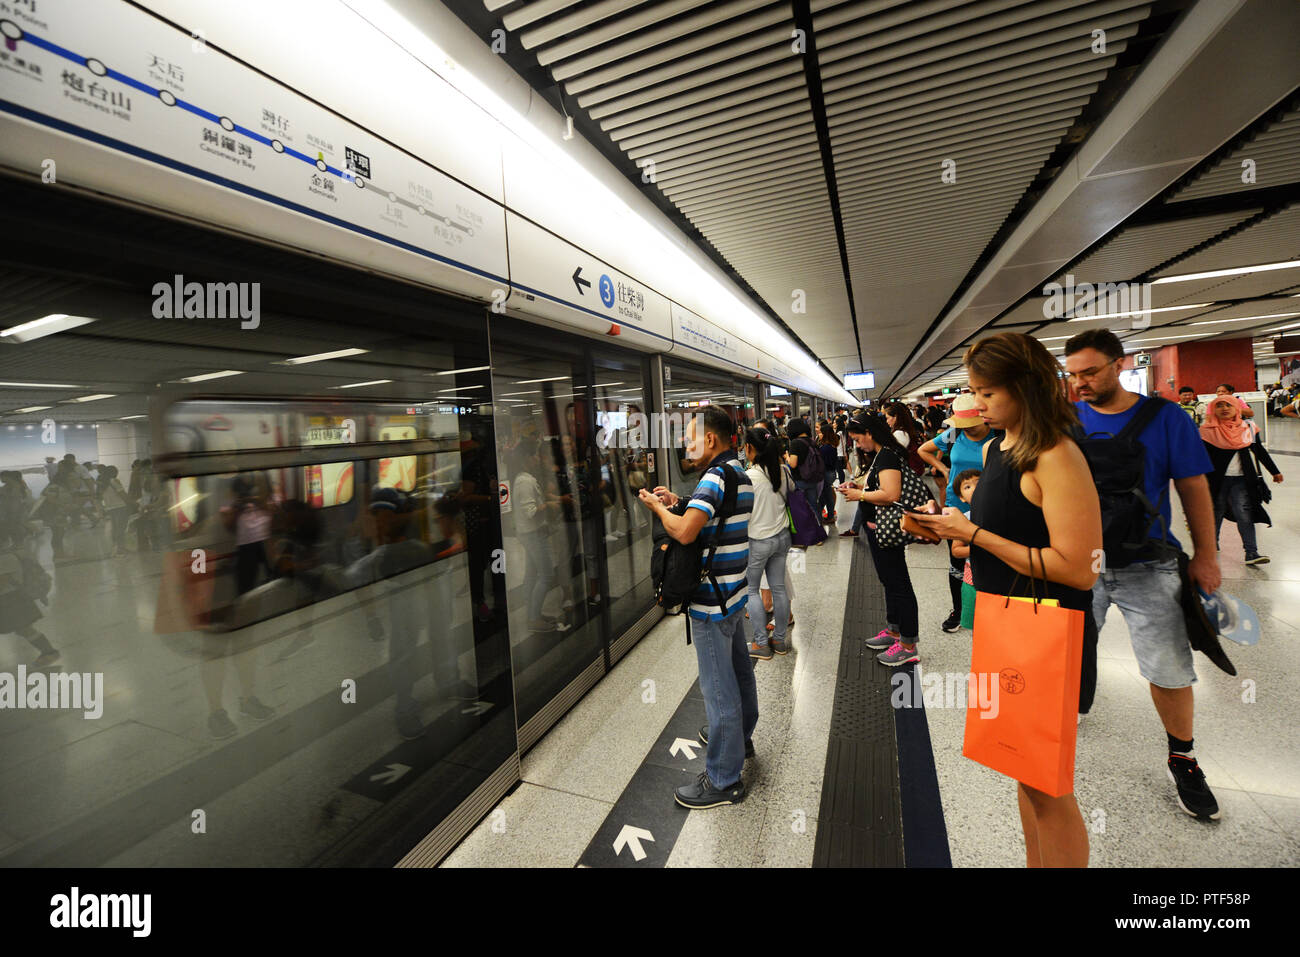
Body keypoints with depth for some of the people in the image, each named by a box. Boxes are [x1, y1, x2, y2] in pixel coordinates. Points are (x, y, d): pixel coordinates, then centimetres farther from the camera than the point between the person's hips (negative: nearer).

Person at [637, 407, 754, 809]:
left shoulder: (716, 477, -22)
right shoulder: (740, 475, 10)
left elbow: (684, 532, -32)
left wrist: (656, 506, -15)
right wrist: (678, 503, 7)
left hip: (712, 599, -10)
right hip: (733, 592, 10)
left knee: (718, 686, 2)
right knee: (738, 669, 25)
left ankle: (723, 779, 16)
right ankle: (740, 735, 46)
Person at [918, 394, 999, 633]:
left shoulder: (997, 438, -9)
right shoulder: (953, 435, -1)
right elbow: (923, 450, 14)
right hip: (956, 506, 2)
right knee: (956, 563, 11)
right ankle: (956, 610, 26)